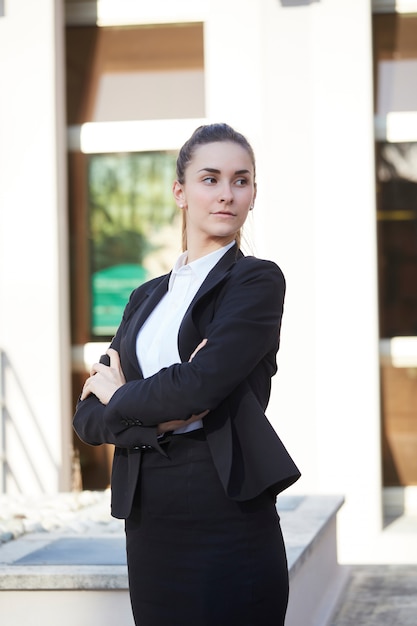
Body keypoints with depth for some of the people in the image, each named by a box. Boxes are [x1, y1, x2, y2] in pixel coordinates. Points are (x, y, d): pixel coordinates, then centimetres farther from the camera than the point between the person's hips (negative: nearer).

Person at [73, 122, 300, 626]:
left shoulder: (258, 281, -3)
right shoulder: (147, 298, 14)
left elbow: (201, 384, -18)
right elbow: (88, 419, 6)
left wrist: (121, 396, -1)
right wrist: (162, 417, -12)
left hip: (227, 522, -5)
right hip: (147, 523, 5)